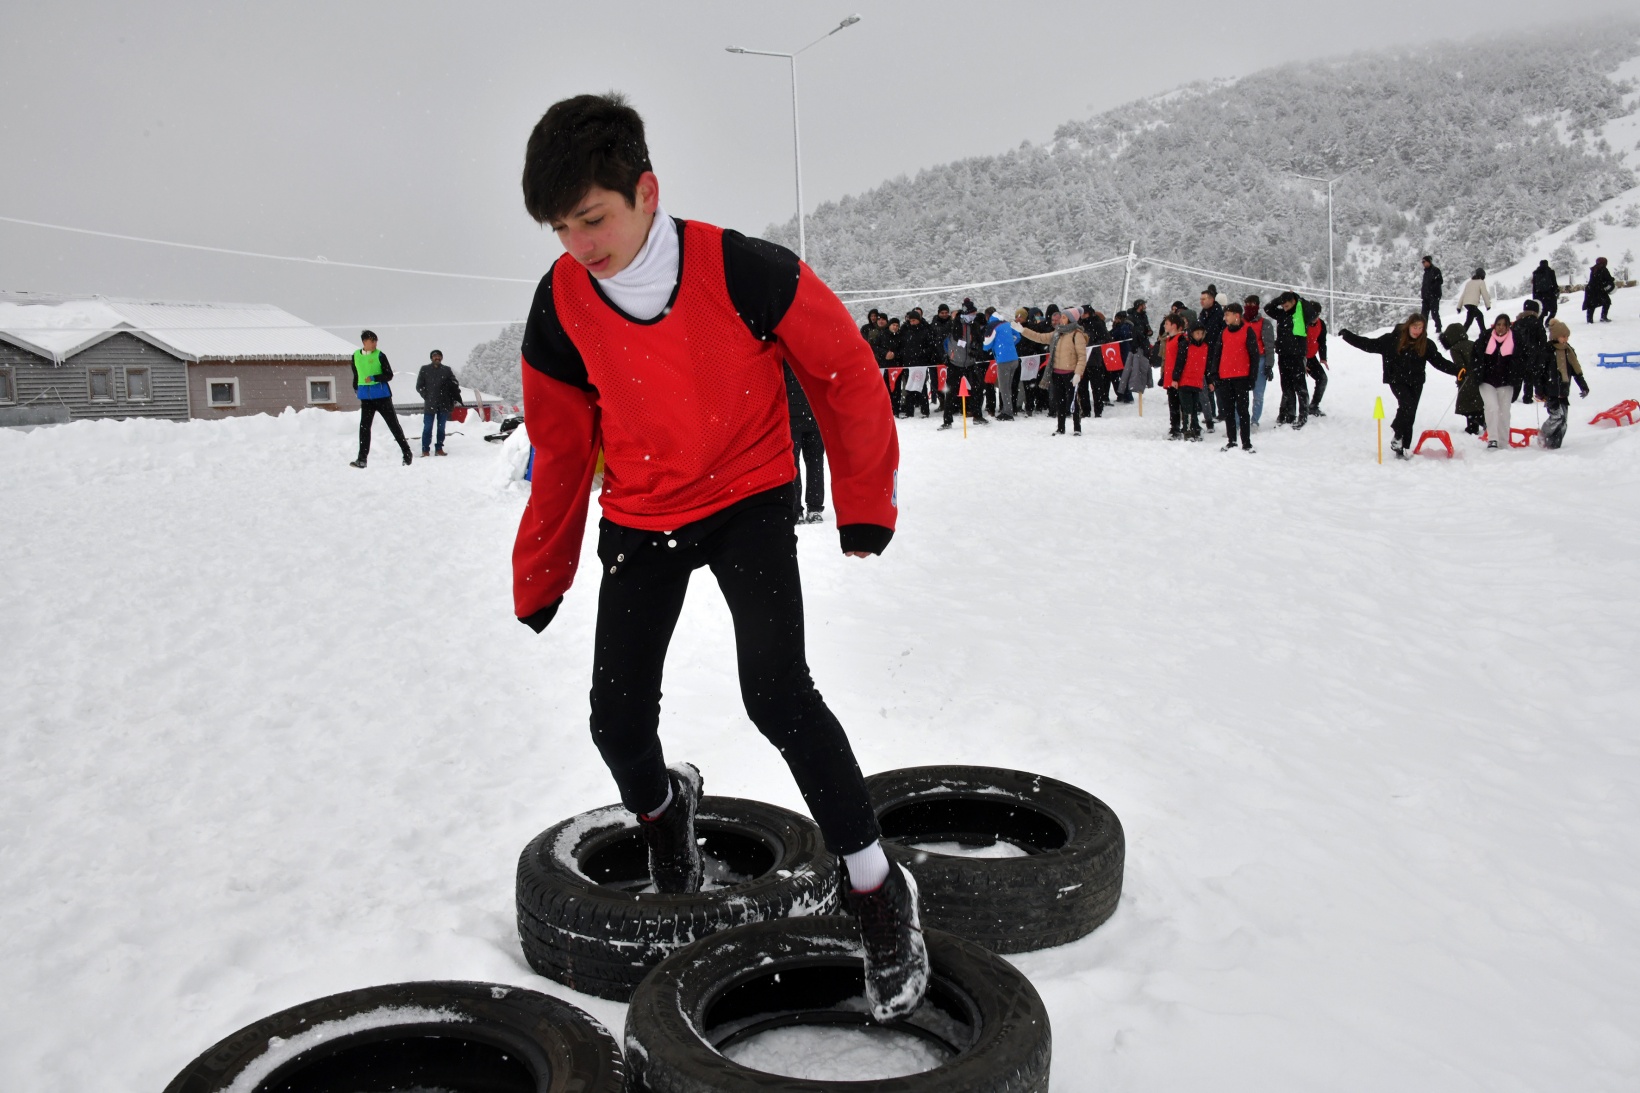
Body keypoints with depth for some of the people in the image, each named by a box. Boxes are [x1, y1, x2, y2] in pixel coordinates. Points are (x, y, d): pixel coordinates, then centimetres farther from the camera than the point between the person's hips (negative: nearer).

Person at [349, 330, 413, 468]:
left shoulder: (380, 355, -6)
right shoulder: (355, 356, 6)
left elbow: (389, 375, -8)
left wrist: (374, 378, -20)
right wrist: (356, 388, 19)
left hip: (382, 396, -3)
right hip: (366, 397, 3)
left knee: (393, 424, 2)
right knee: (364, 426, -1)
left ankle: (406, 453, 13)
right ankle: (362, 458, 2)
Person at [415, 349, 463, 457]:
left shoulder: (446, 370, 9)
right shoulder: (424, 369, 5)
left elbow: (454, 385, 9)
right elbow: (419, 386, 7)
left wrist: (455, 399, -3)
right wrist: (427, 397, -1)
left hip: (444, 404, 2)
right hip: (429, 404, -2)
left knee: (441, 427, 6)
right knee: (427, 427, -3)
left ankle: (439, 448, 13)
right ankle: (425, 450, 0)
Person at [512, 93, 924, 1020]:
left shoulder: (743, 271, -23)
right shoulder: (562, 307, -13)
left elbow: (845, 372, -8)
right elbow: (561, 452, 2)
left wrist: (867, 504, 0)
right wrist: (540, 579, 12)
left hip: (750, 500, -3)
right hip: (640, 521, 4)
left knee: (777, 694, -22)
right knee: (618, 722, 0)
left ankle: (879, 891, -3)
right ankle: (663, 807, 39)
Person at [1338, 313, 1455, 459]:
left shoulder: (1427, 344, -1)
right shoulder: (1393, 339, -9)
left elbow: (1440, 362, 1)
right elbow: (1370, 345, -7)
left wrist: (1457, 370, -11)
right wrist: (1348, 336, -11)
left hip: (1416, 383, 3)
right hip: (1397, 381, -3)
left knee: (1409, 416, 4)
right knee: (1407, 405, -25)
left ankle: (1404, 447, 12)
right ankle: (1396, 432, -2)